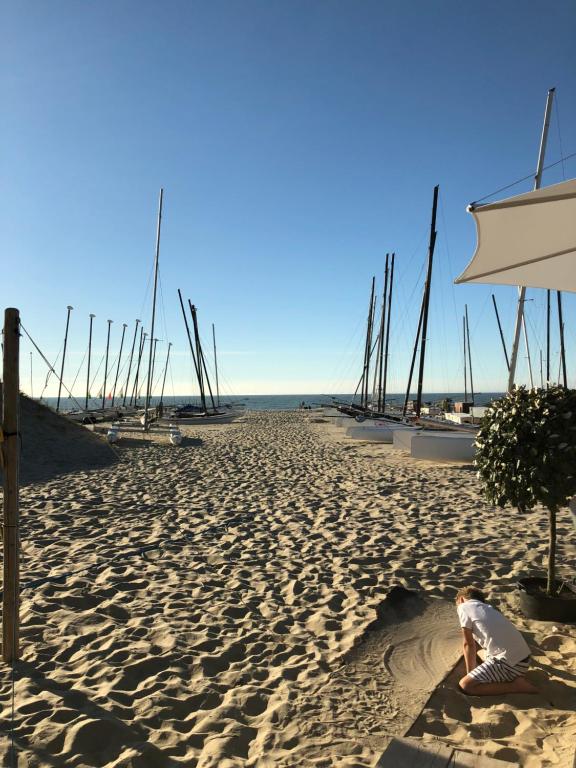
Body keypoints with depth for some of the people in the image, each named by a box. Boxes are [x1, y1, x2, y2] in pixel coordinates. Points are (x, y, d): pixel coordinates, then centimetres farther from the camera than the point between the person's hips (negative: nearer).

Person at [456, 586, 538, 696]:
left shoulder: (463, 607, -2)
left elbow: (468, 644, -1)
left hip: (509, 662, -9)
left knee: (465, 685, -10)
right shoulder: (487, 608, 20)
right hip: (523, 658, 9)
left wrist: (469, 673, 8)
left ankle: (515, 686, -7)